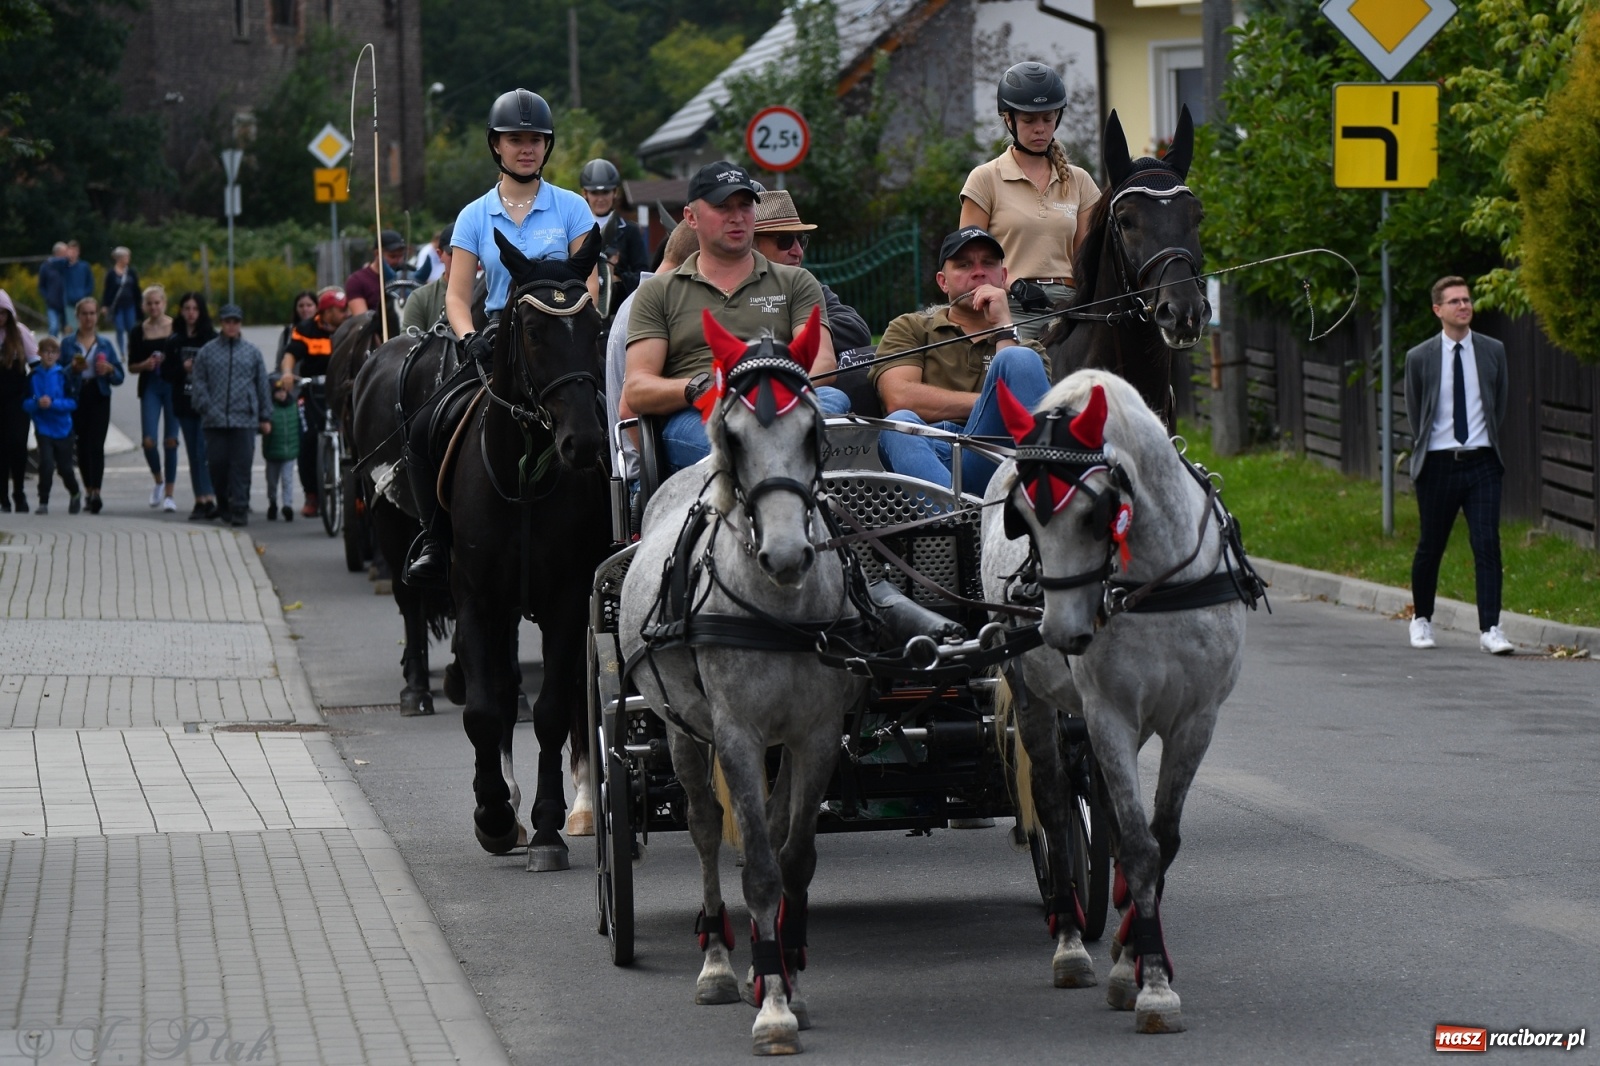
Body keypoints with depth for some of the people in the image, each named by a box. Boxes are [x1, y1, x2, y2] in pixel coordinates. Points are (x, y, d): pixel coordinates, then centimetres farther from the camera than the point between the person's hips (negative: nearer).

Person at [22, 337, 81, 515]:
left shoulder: (63, 376, -5)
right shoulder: (33, 377, -3)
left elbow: (72, 402, -9)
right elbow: (25, 403, -3)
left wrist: (53, 403, -22)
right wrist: (37, 403, -23)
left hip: (63, 428, 0)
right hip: (43, 429, 0)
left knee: (65, 467, 12)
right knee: (46, 464, -15)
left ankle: (75, 495, 38)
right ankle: (43, 502, -5)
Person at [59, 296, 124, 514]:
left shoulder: (105, 345, 10)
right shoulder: (68, 344, 7)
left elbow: (120, 377, 10)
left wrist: (109, 369, -10)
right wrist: (72, 369, -18)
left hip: (99, 398, 0)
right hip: (77, 399, 0)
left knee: (96, 445, -12)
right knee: (82, 446, 3)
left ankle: (95, 492, -17)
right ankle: (88, 490, 17)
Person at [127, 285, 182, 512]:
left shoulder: (178, 328, 1)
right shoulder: (139, 332, 5)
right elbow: (132, 366, 9)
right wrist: (146, 365, -11)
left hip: (173, 386, -1)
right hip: (150, 388, 1)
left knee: (171, 441, -1)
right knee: (149, 441, -10)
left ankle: (169, 493, 8)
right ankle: (159, 482, 17)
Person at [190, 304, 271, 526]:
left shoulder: (252, 352, 10)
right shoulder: (207, 351, 8)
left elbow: (262, 385, 12)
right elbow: (199, 383, 8)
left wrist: (265, 416, 10)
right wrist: (207, 408, -4)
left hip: (245, 419, 0)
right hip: (216, 422, 0)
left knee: (241, 465, -6)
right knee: (217, 464, 3)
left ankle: (239, 509, -5)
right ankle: (223, 505, 19)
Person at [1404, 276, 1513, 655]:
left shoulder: (1493, 351, 4)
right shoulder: (1419, 358, -1)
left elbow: (1499, 405, 14)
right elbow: (1414, 413, 10)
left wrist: (1486, 442, 13)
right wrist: (1428, 449, 11)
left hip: (1481, 462, 1)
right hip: (1438, 464, -1)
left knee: (1487, 545, -9)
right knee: (1430, 546, 8)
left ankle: (1490, 629, -10)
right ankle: (1422, 620, 29)